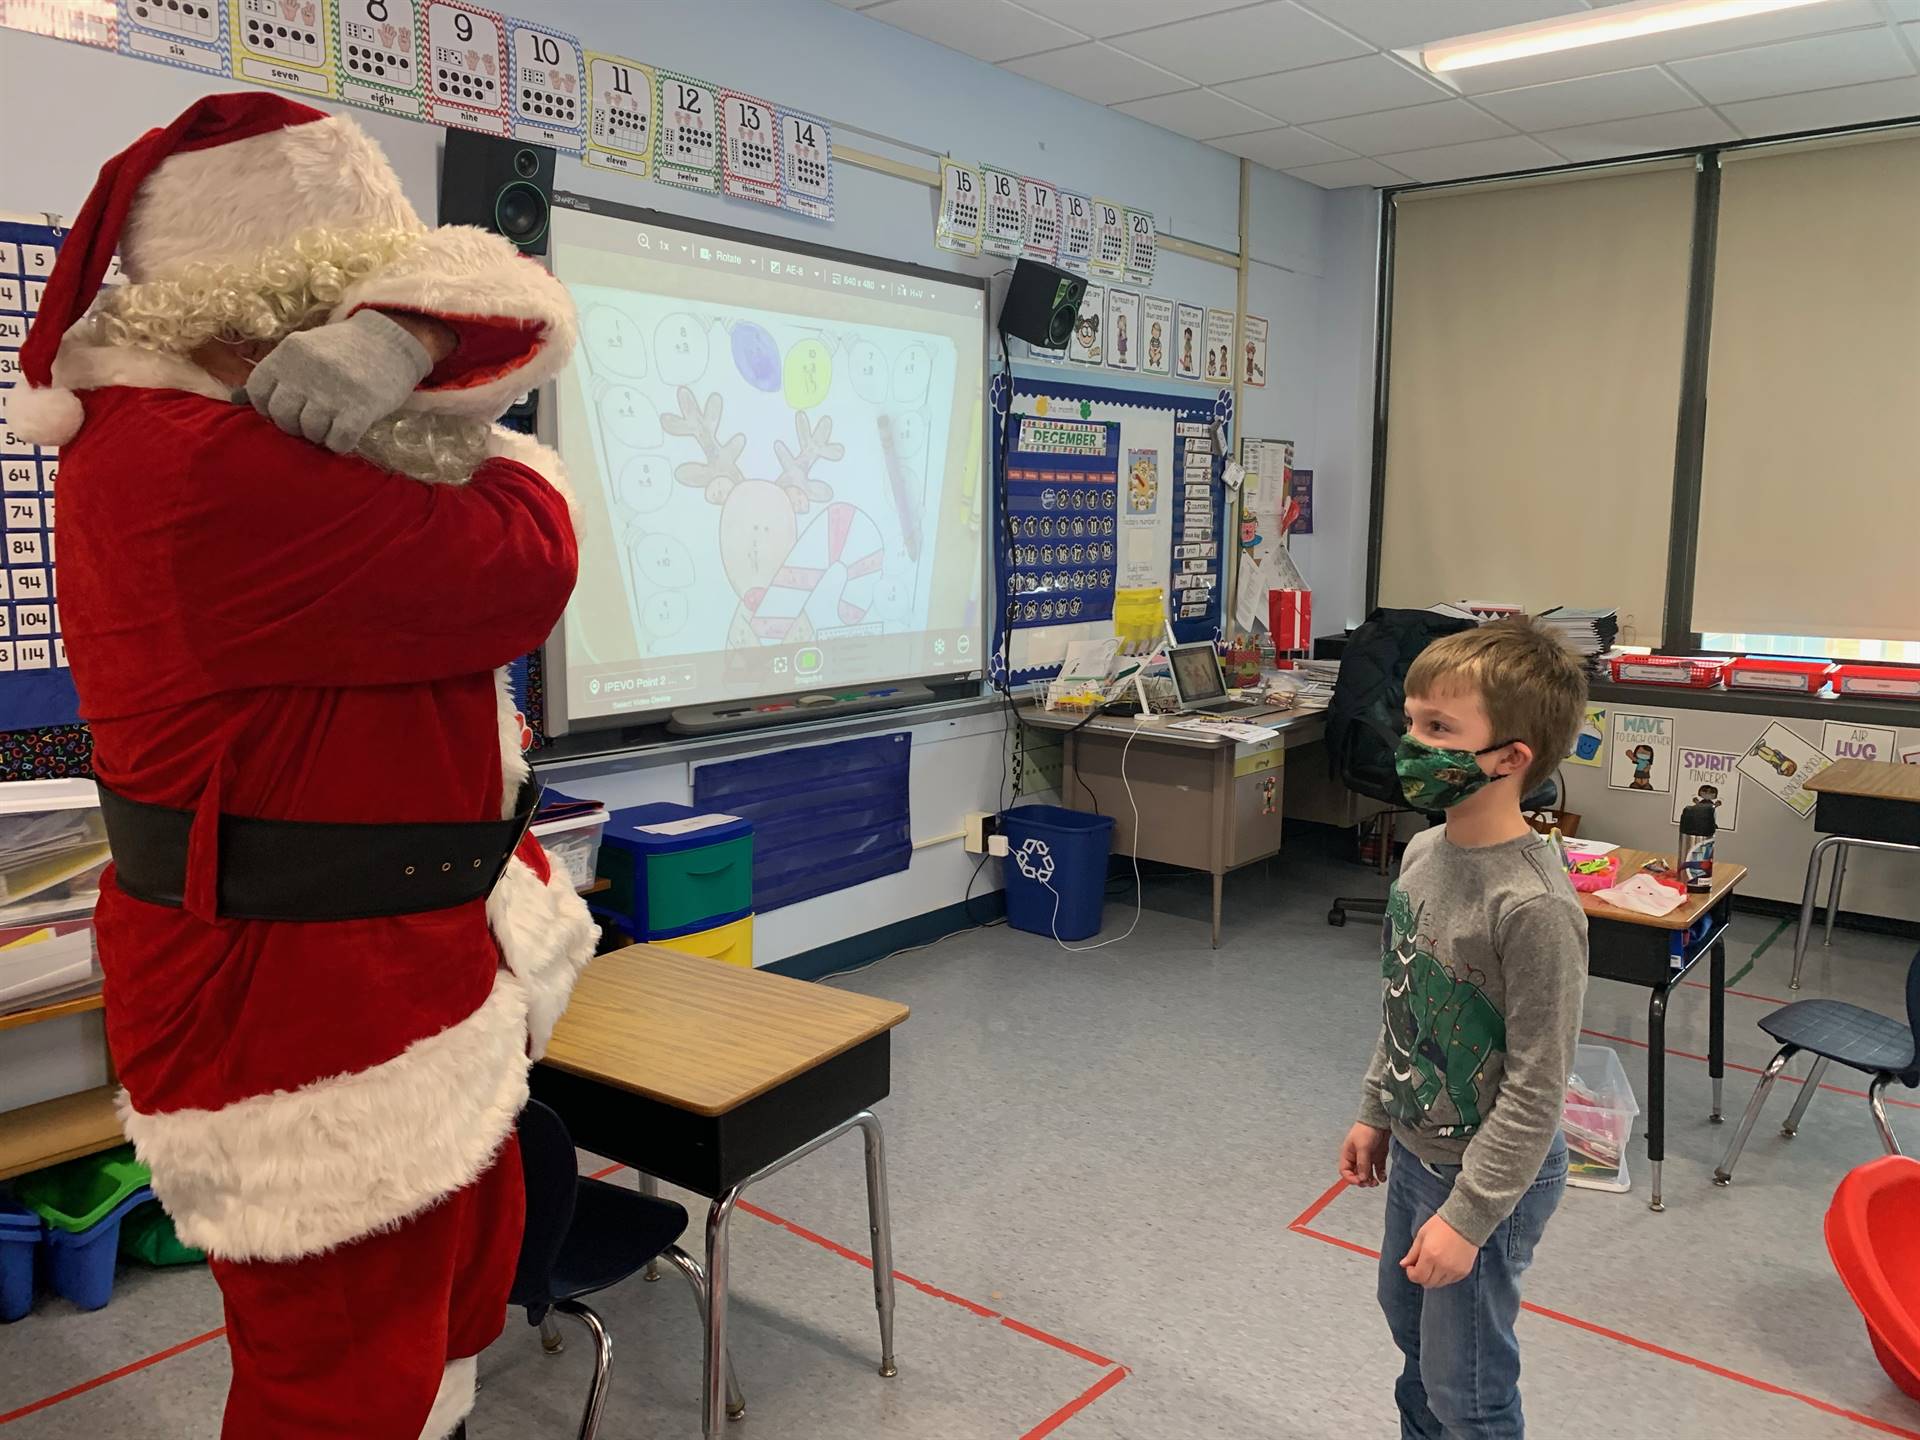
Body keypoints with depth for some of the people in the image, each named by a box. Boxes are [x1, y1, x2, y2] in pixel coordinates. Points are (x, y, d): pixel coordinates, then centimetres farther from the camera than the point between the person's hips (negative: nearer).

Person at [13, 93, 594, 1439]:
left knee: (472, 1263, 27)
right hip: (302, 1007, -10)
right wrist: (520, 475, -5)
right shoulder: (198, 477, -25)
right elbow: (517, 573, -27)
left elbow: (515, 304, -2)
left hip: (416, 961, 10)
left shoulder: (239, 416, 8)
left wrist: (412, 333, -23)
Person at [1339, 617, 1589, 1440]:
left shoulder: (1533, 905, -30)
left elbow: (1536, 1087, -24)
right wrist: (1376, 1113, 15)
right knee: (1410, 1325, 27)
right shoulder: (1424, 853, -5)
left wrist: (1467, 1216, -20)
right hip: (1416, 1151, 8)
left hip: (1490, 1175, -8)